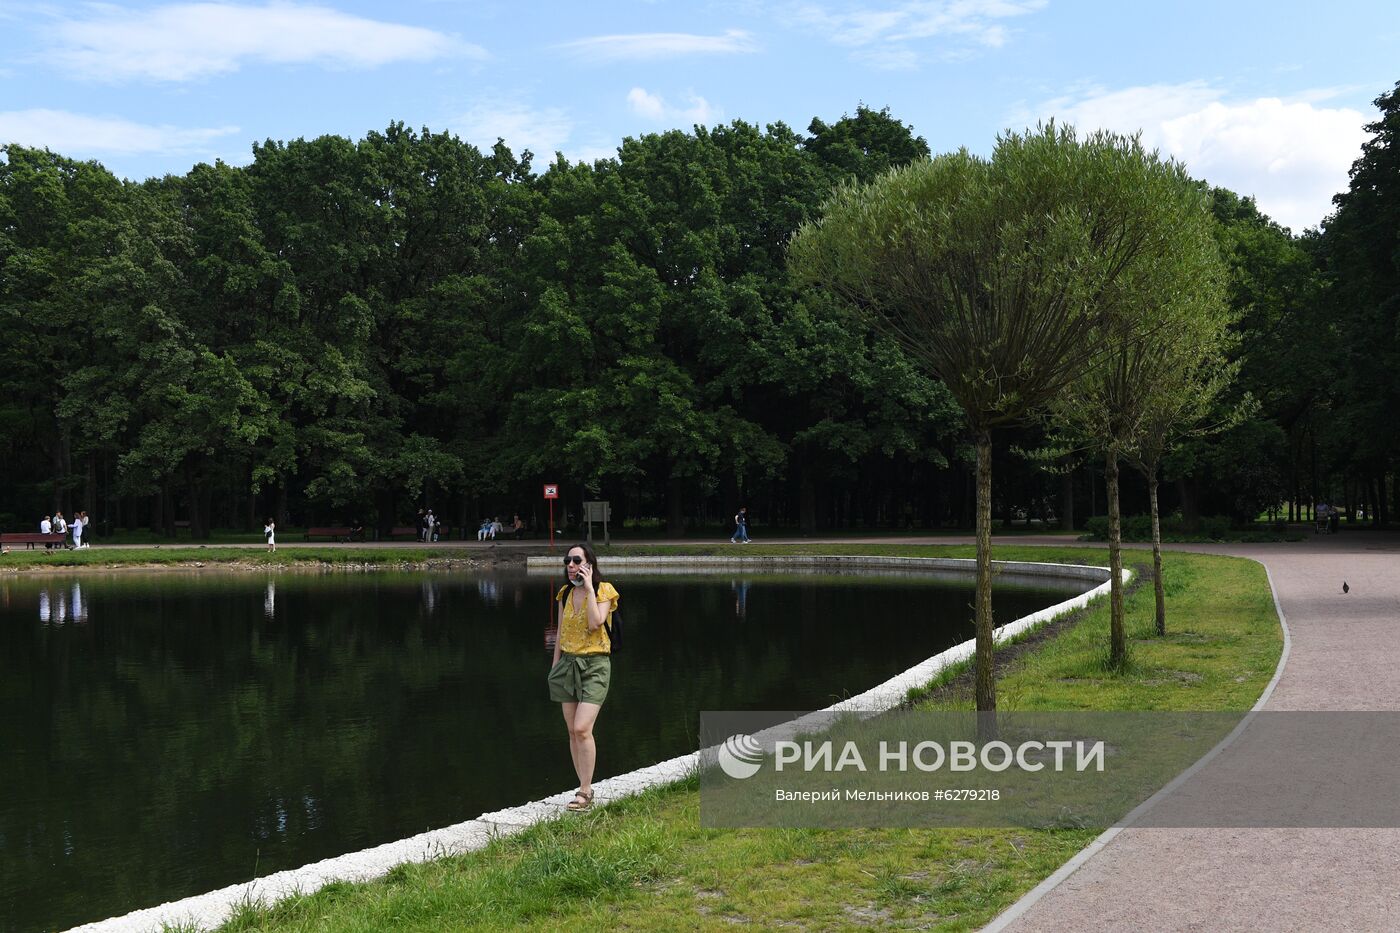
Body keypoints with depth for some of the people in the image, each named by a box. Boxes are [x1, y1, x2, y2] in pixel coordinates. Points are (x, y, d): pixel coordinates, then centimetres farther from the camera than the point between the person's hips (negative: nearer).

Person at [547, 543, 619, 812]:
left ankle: (585, 791, -9)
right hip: (568, 663, 6)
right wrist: (554, 666, 13)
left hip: (594, 665, -6)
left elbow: (596, 622, -22)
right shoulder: (565, 594, 10)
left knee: (582, 729, -16)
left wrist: (589, 588, -18)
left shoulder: (603, 591, -6)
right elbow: (561, 633, 15)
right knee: (572, 731, 5)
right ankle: (585, 788, 13)